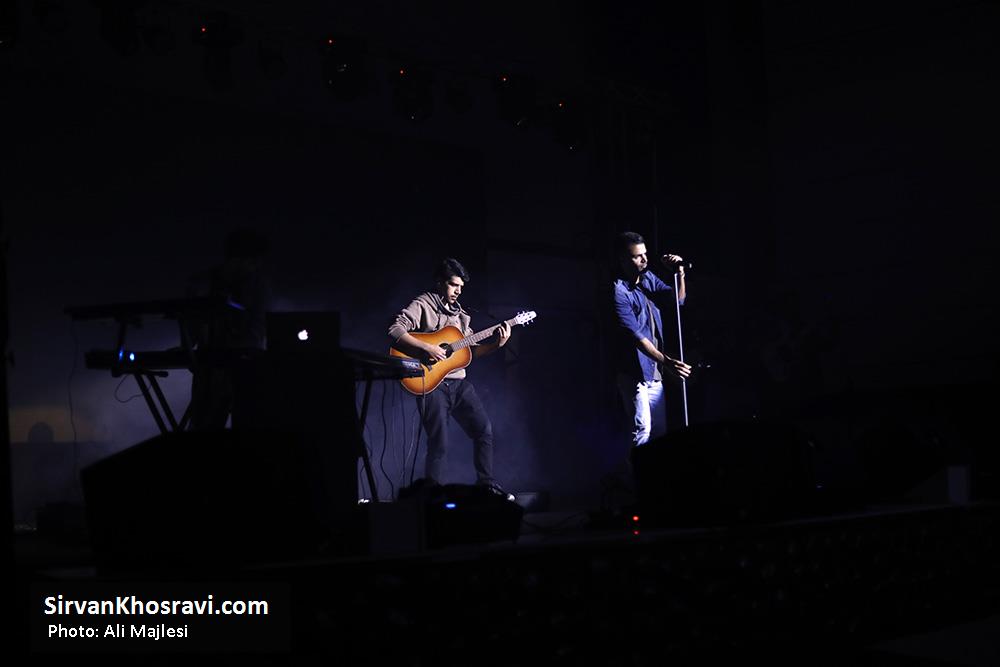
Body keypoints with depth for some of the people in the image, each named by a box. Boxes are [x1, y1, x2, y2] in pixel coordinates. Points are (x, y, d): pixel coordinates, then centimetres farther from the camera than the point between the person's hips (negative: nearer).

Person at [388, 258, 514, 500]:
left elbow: (470, 349, 19)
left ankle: (486, 483, 16)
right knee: (439, 444, -8)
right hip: (432, 383, -7)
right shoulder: (422, 305, -5)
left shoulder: (459, 314, 18)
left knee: (484, 430, 4)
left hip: (458, 382, 7)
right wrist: (426, 348, -25)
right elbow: (395, 330, -19)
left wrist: (496, 345, 4)